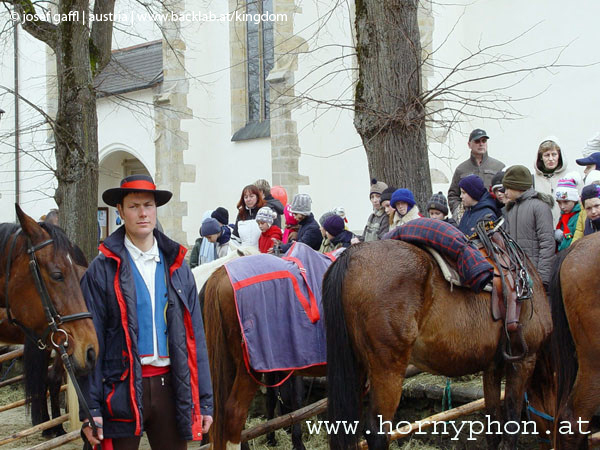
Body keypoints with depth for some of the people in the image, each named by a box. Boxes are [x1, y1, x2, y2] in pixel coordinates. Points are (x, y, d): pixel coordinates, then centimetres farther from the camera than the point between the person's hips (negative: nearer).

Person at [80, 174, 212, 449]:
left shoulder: (177, 267, 9)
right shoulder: (103, 270, -2)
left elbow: (195, 336, 8)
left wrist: (204, 401, 6)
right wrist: (90, 408, -10)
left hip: (170, 386, 3)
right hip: (122, 389, -3)